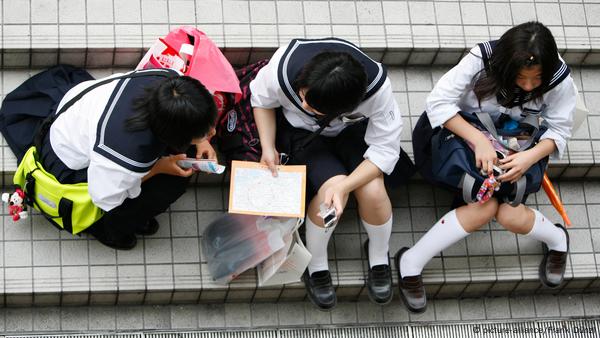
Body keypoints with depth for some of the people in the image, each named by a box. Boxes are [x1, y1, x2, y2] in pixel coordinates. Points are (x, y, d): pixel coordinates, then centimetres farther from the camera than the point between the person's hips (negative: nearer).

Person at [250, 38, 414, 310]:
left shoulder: (377, 87, -38)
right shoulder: (284, 68, -36)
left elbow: (384, 150, -27)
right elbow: (262, 100, -10)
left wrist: (344, 186, -40)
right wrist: (268, 147, -22)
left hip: (353, 131, 1)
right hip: (301, 131, 0)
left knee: (373, 191, -25)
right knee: (333, 185, -29)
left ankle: (379, 256, 8)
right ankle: (315, 265, -1)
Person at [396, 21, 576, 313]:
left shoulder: (559, 80, -19)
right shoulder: (481, 61, -26)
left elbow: (559, 130, -9)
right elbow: (438, 102, -26)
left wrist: (531, 156, -29)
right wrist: (479, 140, -34)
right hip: (464, 135, -2)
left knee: (510, 215, -24)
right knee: (485, 206, -29)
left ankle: (556, 239, 10)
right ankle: (410, 263, -17)